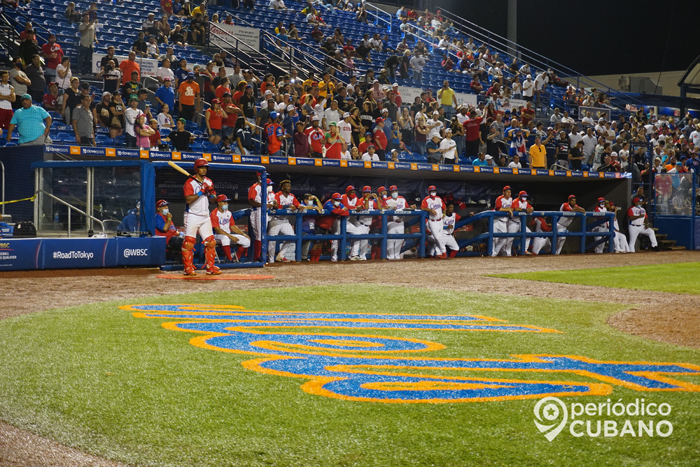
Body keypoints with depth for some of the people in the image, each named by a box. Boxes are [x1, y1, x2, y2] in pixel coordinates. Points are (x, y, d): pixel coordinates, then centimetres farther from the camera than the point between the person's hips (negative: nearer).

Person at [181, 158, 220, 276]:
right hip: (192, 216, -6)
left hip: (205, 217, 6)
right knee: (188, 243, -8)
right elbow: (188, 200, -18)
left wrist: (211, 193, -8)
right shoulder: (190, 182, -9)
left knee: (210, 242, 5)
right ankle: (188, 268, -3)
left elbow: (214, 199, 13)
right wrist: (201, 192, -21)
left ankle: (210, 267, 12)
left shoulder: (209, 182, 11)